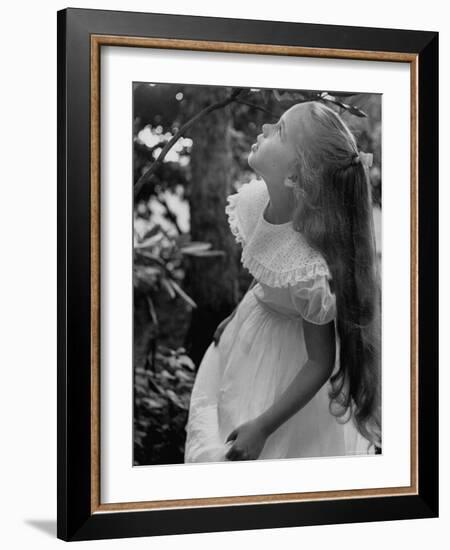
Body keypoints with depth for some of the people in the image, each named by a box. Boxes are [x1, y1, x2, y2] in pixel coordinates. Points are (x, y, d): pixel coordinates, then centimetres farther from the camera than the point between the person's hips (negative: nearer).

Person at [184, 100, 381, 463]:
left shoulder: (311, 270, -41)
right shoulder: (258, 199, -21)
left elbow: (321, 363, -27)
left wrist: (263, 427, -23)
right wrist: (238, 315, 13)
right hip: (252, 325, 7)